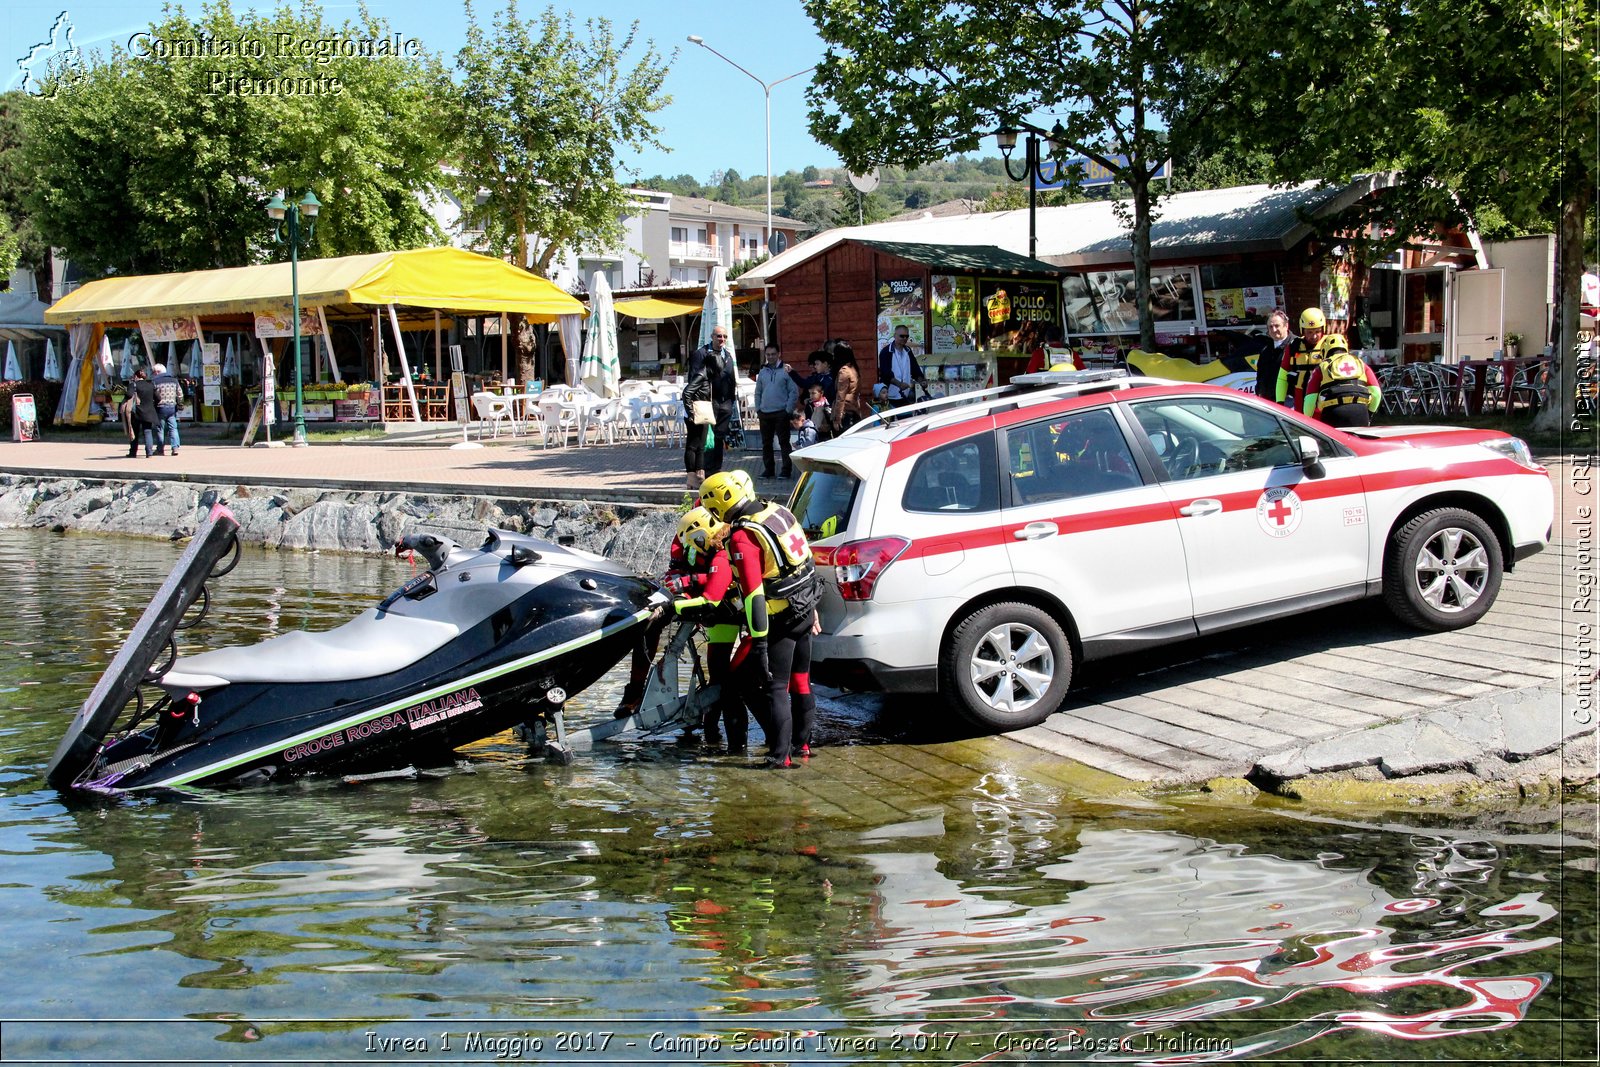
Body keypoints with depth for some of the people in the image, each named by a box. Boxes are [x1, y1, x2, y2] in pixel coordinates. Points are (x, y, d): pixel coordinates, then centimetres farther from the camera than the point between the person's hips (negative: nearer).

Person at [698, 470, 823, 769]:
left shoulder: (742, 537, -22)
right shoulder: (778, 511, 4)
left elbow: (754, 593, -25)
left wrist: (758, 641, -22)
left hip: (780, 618, -9)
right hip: (804, 610, 9)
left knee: (770, 688, 1)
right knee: (800, 681, 20)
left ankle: (780, 754, 3)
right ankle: (801, 744, 31)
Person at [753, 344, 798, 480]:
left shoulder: (785, 371, -2)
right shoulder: (762, 372, 13)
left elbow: (794, 392, -3)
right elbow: (758, 393, 19)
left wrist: (788, 410, -9)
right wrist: (758, 409, 9)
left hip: (781, 413, -5)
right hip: (764, 414, 5)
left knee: (784, 442, -4)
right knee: (766, 443, 9)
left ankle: (787, 470, -1)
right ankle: (768, 469, 17)